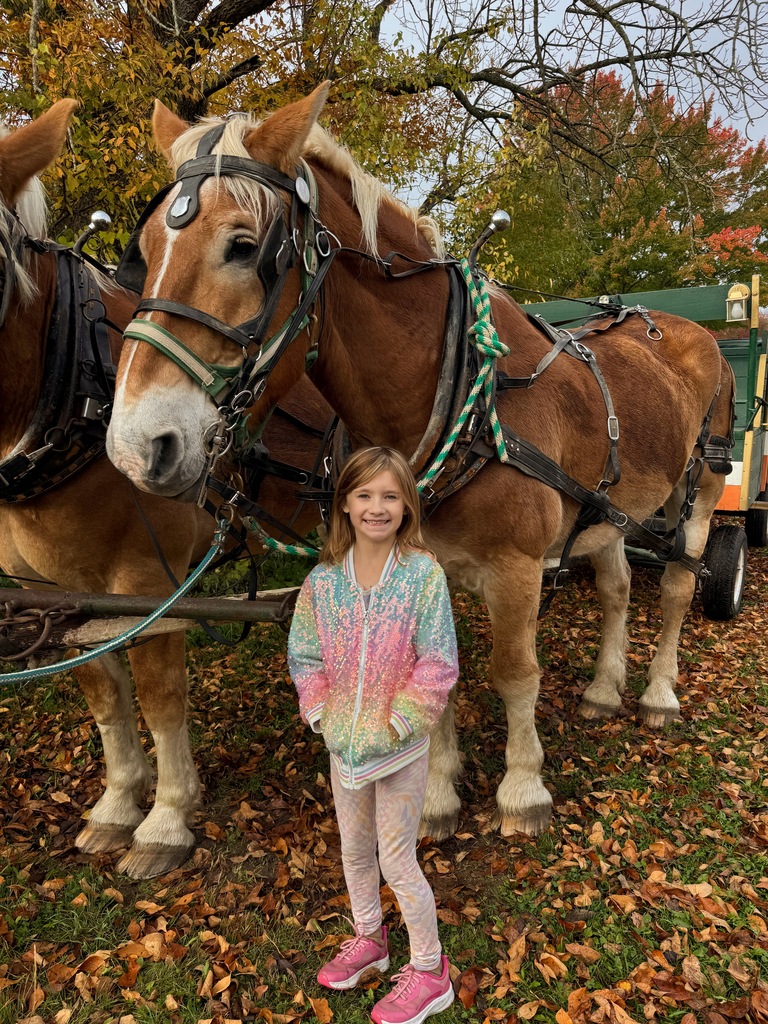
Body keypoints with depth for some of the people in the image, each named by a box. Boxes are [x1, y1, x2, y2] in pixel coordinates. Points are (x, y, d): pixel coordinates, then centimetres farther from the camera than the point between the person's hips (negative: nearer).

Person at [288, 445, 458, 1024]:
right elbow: (306, 655, 2)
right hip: (343, 741, 4)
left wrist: (398, 722, -16)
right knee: (354, 850, 23)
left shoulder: (424, 573, -17)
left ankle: (430, 974, 32)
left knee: (397, 861, 8)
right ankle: (368, 940, 49)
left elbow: (438, 665, -16)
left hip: (401, 744, -4)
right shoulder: (323, 580, -7)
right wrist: (322, 714, -6)